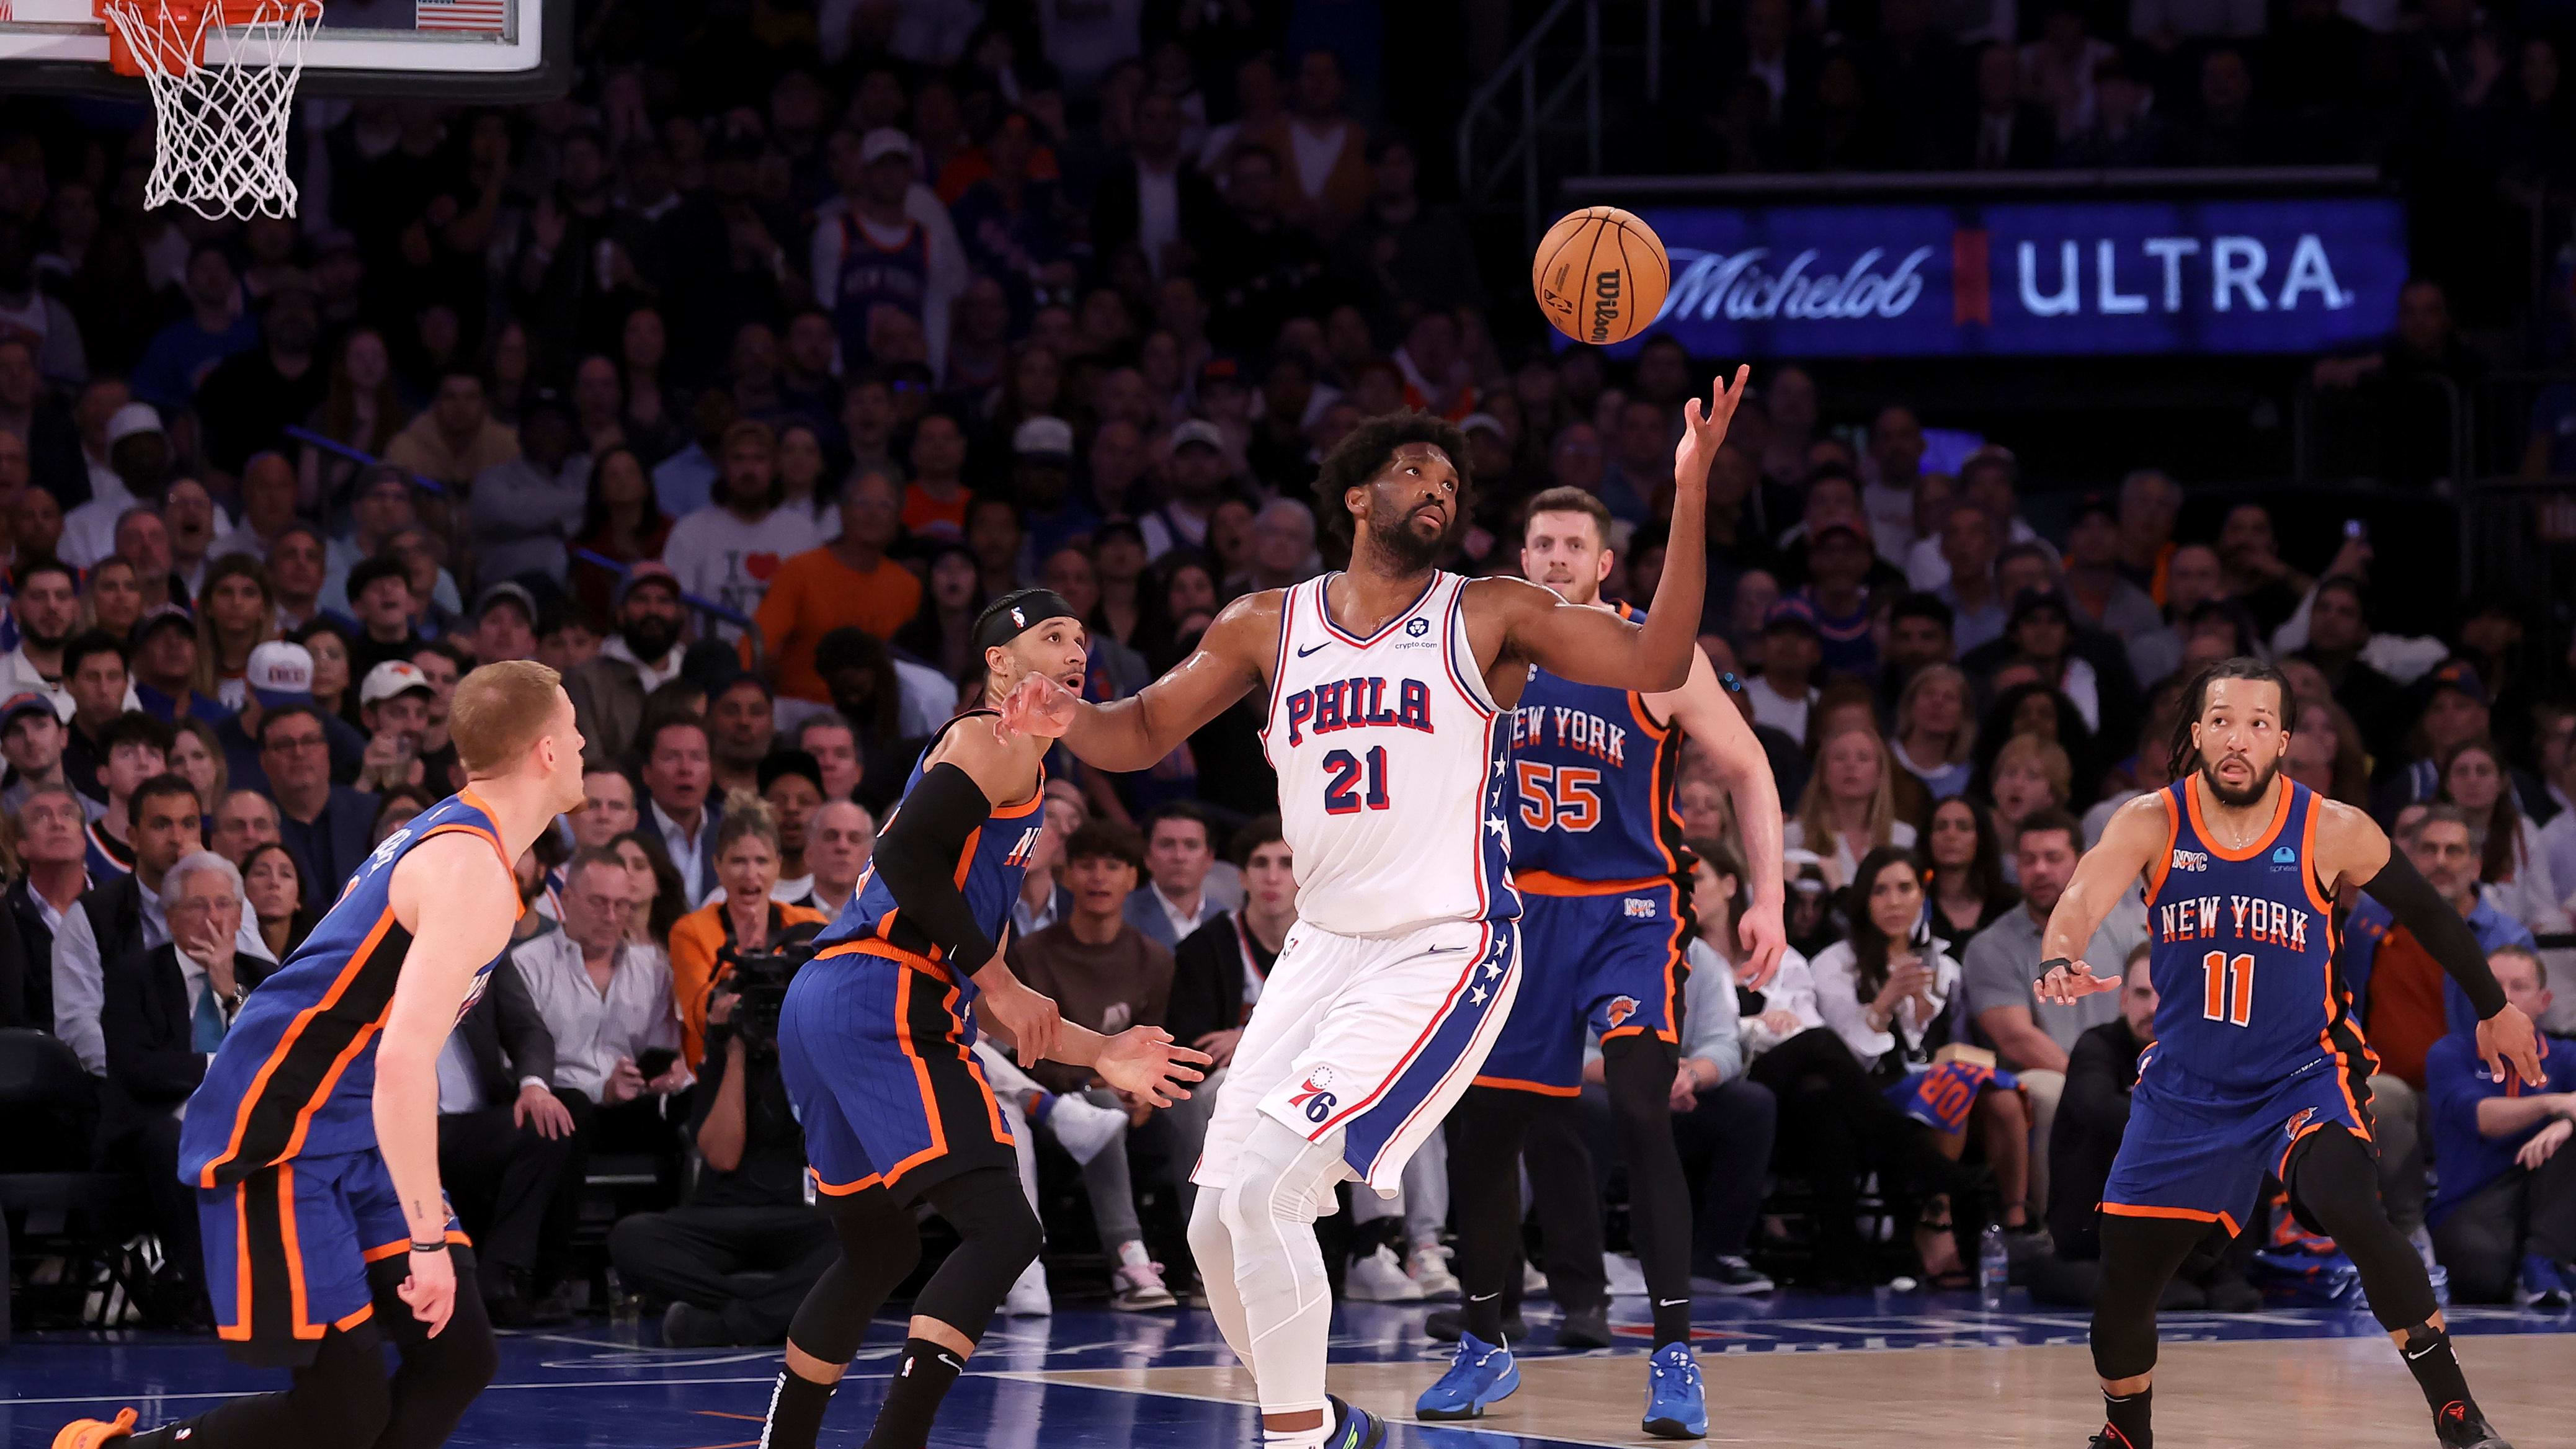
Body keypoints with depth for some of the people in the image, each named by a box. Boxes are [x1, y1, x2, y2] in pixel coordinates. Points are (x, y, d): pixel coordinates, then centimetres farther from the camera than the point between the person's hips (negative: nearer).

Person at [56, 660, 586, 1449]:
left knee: (459, 1358, 1)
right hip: (280, 1142, -10)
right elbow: (404, 1061, -29)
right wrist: (427, 1240, -27)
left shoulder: (447, 833, 11)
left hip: (352, 1137, 10)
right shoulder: (473, 874, -20)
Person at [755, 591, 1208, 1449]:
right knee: (1003, 1232, -16)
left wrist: (1099, 1056, 21)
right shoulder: (993, 745, -2)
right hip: (884, 1010, -11)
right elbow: (906, 853, -19)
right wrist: (997, 981, -14)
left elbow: (981, 1005, 25)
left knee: (880, 1248, 24)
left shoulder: (1022, 779, 27)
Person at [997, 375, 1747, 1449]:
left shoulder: (1488, 617, -1)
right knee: (1218, 1223, 2)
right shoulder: (1267, 626, 9)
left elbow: (1656, 665, -10)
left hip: (1445, 951, -5)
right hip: (1323, 948, 5)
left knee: (1264, 1186, -19)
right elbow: (1146, 732, 16)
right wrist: (1067, 718, -8)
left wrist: (1690, 492, -21)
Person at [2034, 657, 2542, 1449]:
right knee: (2121, 1280, 5)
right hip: (2186, 1084, 3)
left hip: (2303, 1077, -3)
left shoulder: (2332, 832, -13)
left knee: (2351, 1210, -31)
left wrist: (2494, 1008, 13)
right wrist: (2060, 961, -54)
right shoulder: (2152, 823, -12)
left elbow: (2427, 914, 4)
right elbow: (2085, 895, -31)